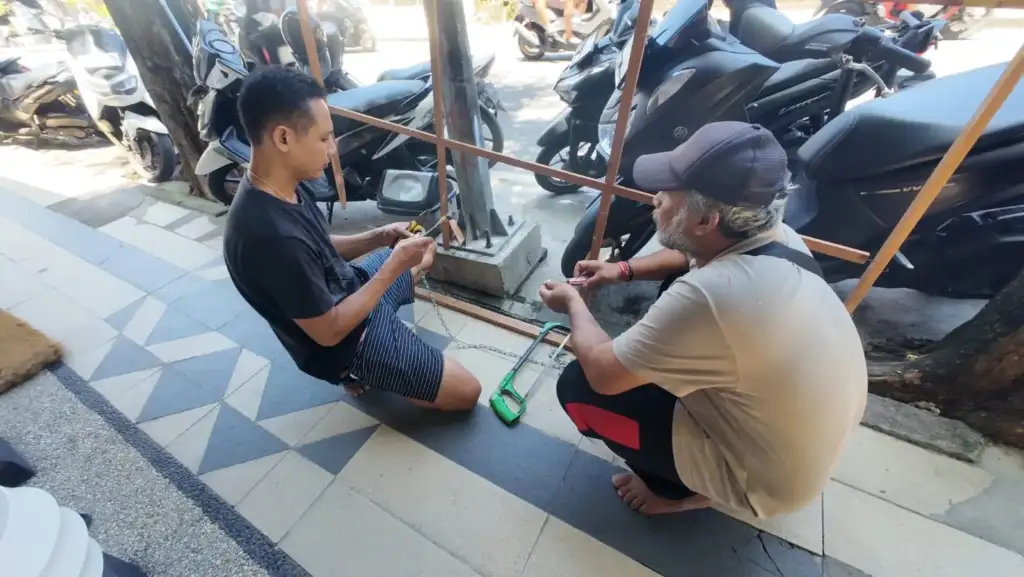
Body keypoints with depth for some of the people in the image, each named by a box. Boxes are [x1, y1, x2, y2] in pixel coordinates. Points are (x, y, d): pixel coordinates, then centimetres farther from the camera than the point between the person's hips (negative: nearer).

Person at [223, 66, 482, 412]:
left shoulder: (278, 188, -8)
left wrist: (378, 238, -7)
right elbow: (328, 332, -27)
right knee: (467, 392, -5)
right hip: (343, 343, -8)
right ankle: (359, 369, 6)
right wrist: (394, 266, -25)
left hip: (347, 291, 9)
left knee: (421, 257, 28)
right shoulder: (274, 237, -36)